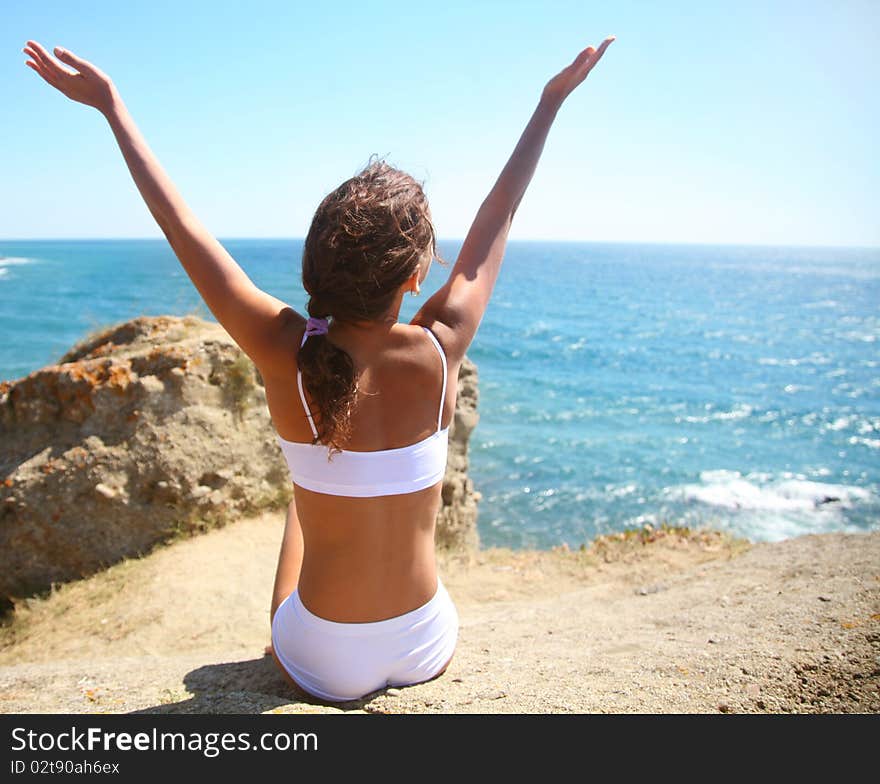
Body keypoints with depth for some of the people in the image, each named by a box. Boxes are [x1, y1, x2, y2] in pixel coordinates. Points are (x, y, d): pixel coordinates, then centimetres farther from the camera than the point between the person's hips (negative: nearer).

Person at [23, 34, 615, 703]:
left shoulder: (285, 355, -23)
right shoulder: (440, 352, -21)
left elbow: (180, 223, -11)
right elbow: (497, 218, -6)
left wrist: (111, 105, 3)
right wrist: (553, 100, 8)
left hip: (321, 667, 0)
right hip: (428, 653, 1)